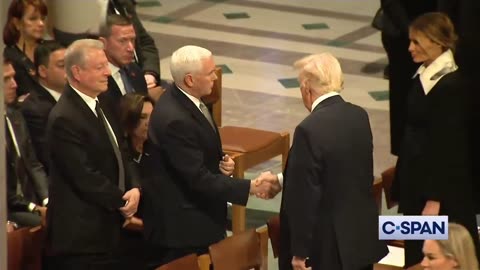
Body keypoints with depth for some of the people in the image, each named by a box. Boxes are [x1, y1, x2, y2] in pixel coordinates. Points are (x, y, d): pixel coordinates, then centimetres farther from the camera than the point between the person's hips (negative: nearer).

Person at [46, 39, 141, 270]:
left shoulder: (99, 107, 13)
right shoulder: (64, 119, -18)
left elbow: (119, 156, 16)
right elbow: (84, 177, -21)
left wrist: (134, 188, -3)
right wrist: (123, 201, -10)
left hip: (108, 230, 9)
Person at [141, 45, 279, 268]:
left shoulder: (182, 99, 2)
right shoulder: (175, 120, -28)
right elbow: (199, 179, -26)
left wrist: (222, 161, -3)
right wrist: (250, 187, -25)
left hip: (200, 215, 9)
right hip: (182, 225, -9)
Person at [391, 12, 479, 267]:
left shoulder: (450, 86, -20)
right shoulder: (424, 76, 6)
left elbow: (446, 147, -20)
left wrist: (434, 199, -19)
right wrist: (402, 187, 18)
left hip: (441, 188, -9)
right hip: (417, 181, 9)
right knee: (417, 254, 14)